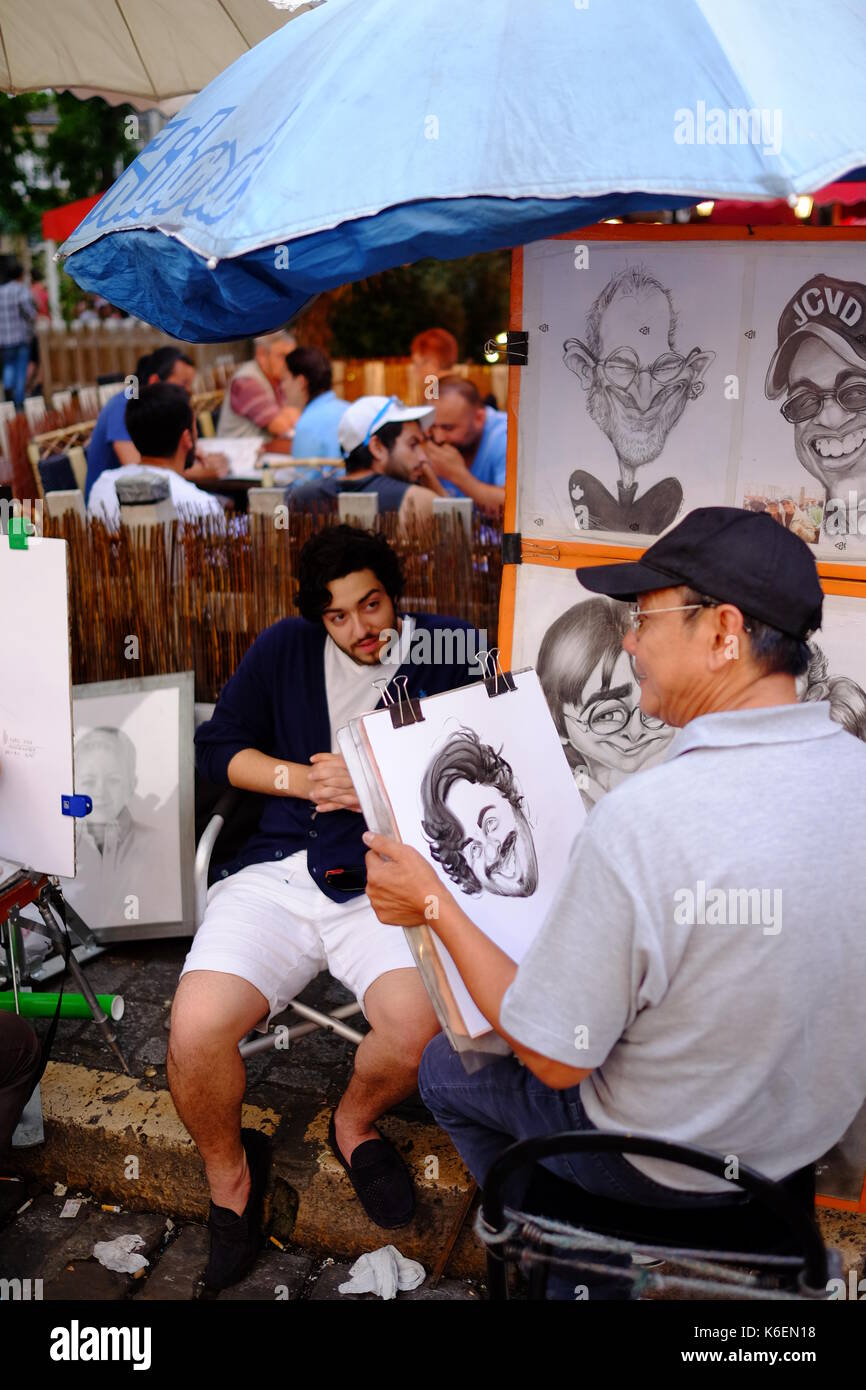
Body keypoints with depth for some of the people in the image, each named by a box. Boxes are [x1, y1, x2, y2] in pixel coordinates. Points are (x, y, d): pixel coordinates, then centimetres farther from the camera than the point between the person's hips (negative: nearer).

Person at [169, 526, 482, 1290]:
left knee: (418, 1026, -30)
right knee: (195, 1033, -22)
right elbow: (218, 746, 16)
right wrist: (302, 778, 0)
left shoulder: (447, 649, 5)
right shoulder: (286, 648, 14)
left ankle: (355, 1123, 9)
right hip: (278, 873, 2)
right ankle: (229, 1170, 14)